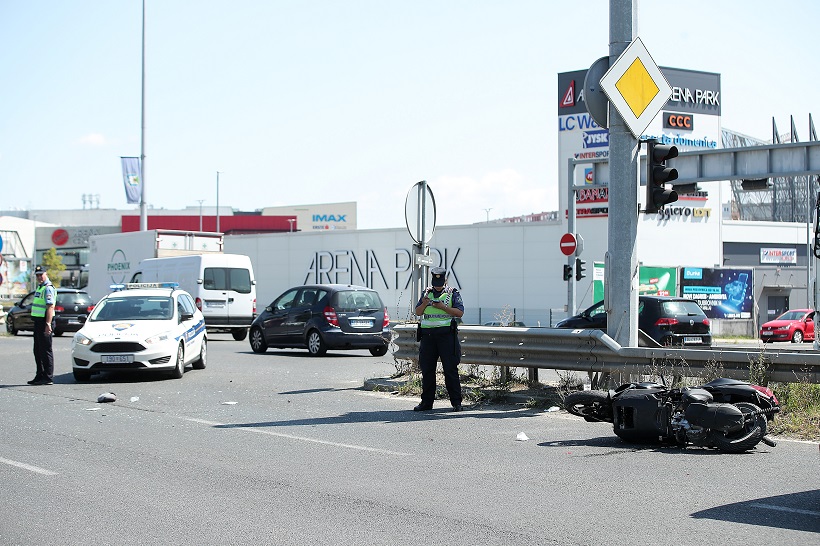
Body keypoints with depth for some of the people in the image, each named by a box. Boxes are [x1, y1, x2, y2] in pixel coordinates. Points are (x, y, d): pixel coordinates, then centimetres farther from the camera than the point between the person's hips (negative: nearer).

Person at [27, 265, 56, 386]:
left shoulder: (48, 288, -13)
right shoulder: (40, 287, 19)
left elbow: (50, 307, -21)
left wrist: (48, 324, -28)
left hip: (44, 322, -10)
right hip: (38, 321, 10)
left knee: (45, 351, -8)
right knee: (38, 351, 14)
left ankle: (48, 378, -6)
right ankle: (40, 376, 21)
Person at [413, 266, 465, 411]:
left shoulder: (453, 293, 3)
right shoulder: (427, 292, 14)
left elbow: (460, 312, -6)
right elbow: (418, 312, 10)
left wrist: (443, 307, -16)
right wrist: (424, 304, -10)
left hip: (446, 334, -4)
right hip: (428, 335, 4)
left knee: (450, 369, -4)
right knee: (427, 369, 5)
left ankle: (456, 402, -1)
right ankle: (426, 402, 12)